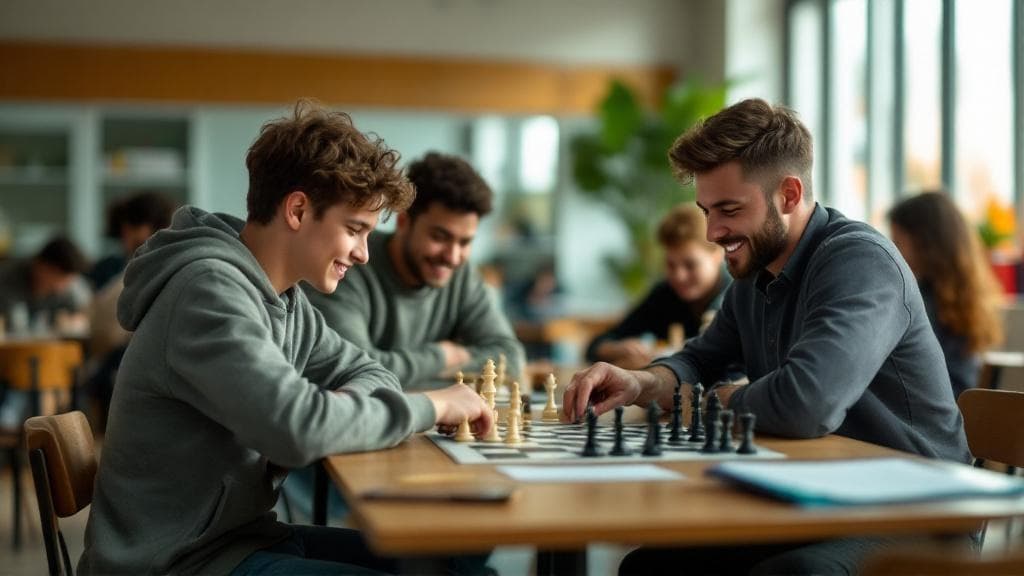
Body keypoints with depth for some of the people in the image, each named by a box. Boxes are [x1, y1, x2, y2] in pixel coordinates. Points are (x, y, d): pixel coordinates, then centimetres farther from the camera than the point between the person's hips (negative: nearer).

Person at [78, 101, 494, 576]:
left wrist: (340, 405, -10)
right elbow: (297, 428, -32)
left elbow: (368, 373, 14)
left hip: (241, 534, 9)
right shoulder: (209, 289, -22)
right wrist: (432, 406, -19)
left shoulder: (283, 298, 6)